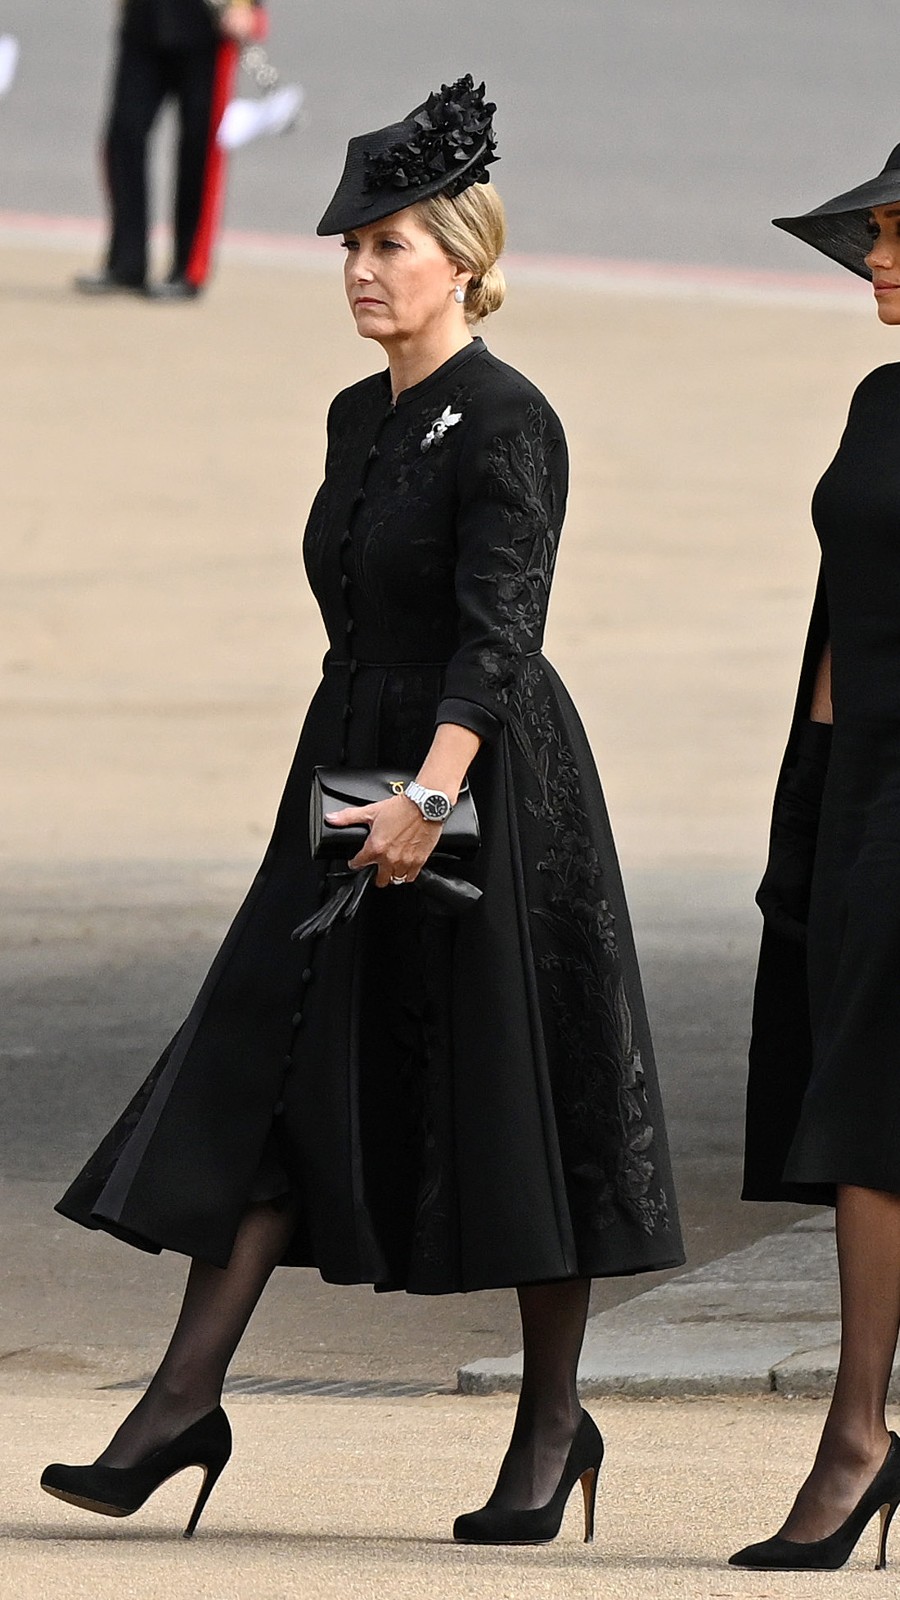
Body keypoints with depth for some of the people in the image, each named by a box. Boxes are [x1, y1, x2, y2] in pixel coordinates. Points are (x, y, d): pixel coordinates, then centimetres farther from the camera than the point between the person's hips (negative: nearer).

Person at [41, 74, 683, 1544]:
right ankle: (186, 1399, -1)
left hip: (491, 780, -8)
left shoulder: (506, 420, -14)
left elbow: (499, 623, -25)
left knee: (514, 1093, 0)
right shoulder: (358, 417, 12)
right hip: (357, 777, 8)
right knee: (266, 1076, 0)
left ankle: (555, 1425, 12)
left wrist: (432, 788, -36)